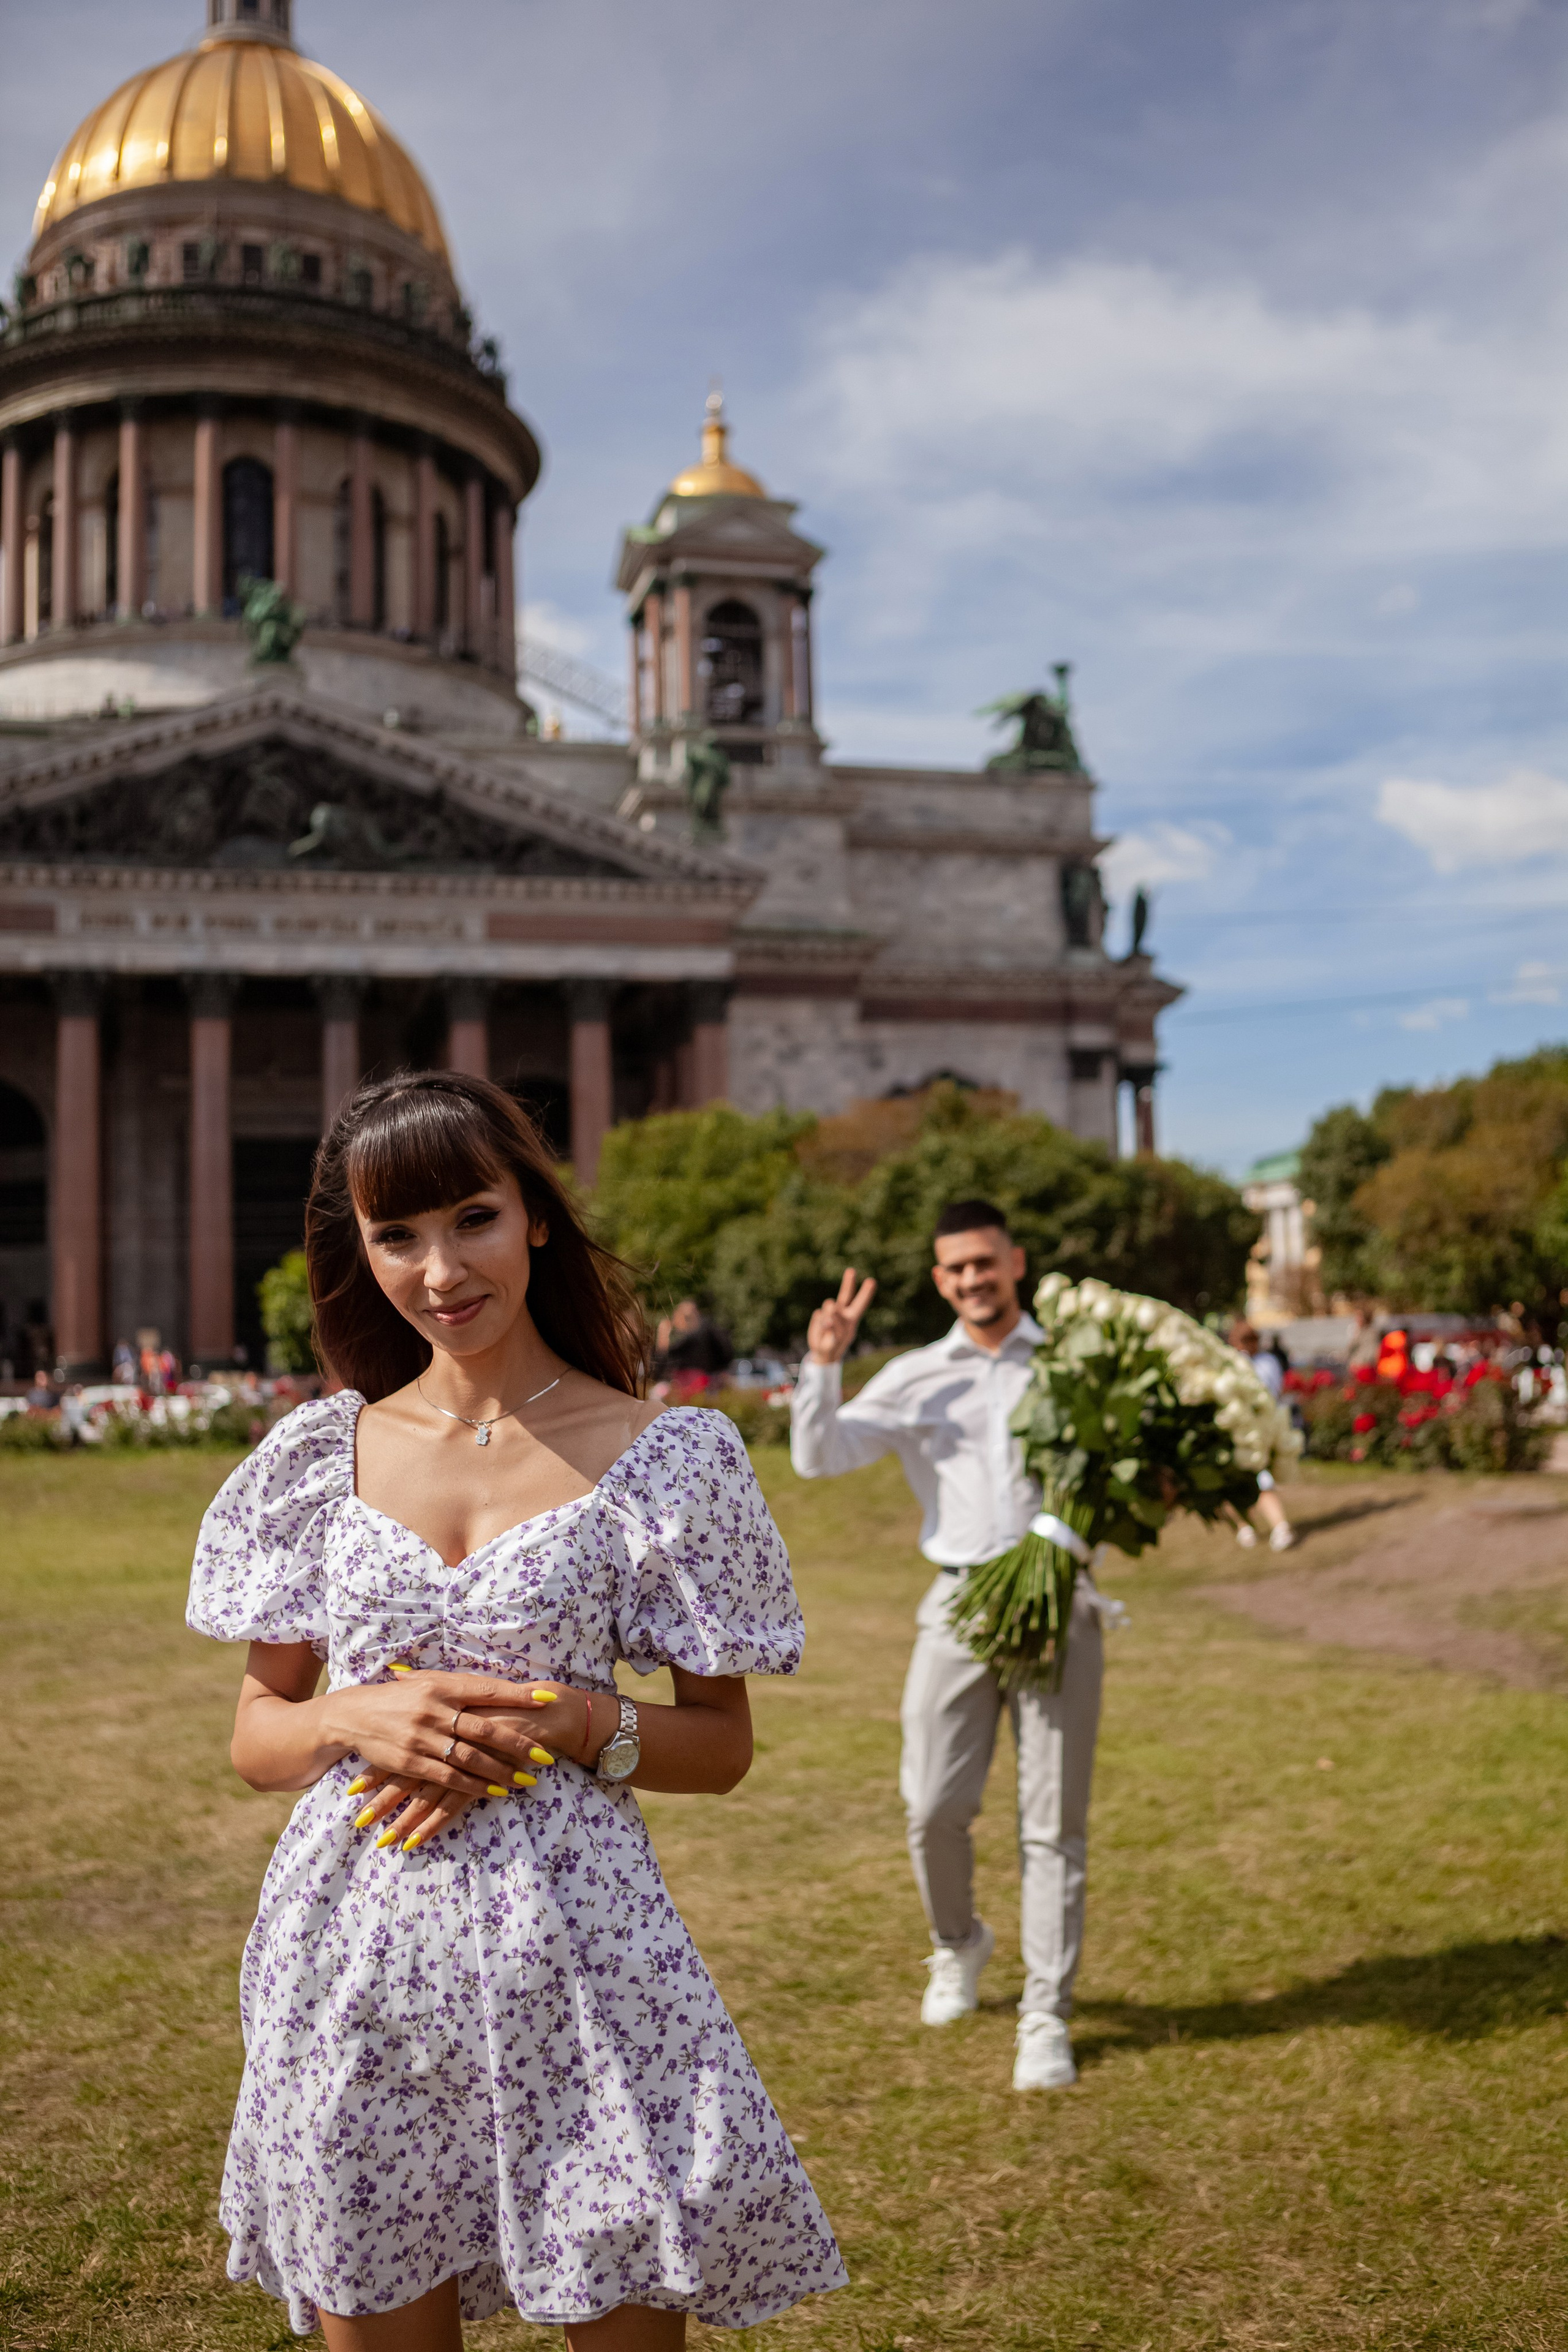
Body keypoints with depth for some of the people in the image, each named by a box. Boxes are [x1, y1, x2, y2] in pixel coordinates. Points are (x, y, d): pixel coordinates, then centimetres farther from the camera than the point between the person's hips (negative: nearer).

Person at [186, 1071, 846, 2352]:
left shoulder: (661, 1454, -4)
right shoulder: (322, 1454, 4)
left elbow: (723, 1744, 2)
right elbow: (256, 1735, 9)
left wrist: (571, 1722, -16)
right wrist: (357, 1721, -11)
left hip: (571, 1945, -2)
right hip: (353, 1951, 3)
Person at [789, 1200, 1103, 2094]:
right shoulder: (916, 1378, 10)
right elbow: (818, 1457, 3)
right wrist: (823, 1365, -11)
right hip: (961, 1601, 1)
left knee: (1054, 1820, 2)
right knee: (935, 1808, 0)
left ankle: (1047, 2016, 12)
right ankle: (958, 1943, 31)